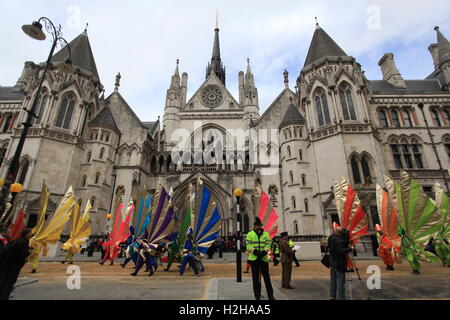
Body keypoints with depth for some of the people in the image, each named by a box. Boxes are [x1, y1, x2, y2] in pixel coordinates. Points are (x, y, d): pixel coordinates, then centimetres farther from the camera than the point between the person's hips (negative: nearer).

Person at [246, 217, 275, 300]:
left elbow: (268, 244, -1)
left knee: (267, 277, 5)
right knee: (255, 278, 8)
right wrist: (255, 251, -19)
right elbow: (248, 245, -5)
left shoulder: (266, 234, 5)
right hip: (254, 259, 0)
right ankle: (257, 296, 21)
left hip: (264, 258, 1)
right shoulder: (250, 234, 1)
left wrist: (264, 252, -18)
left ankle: (270, 296, 16)